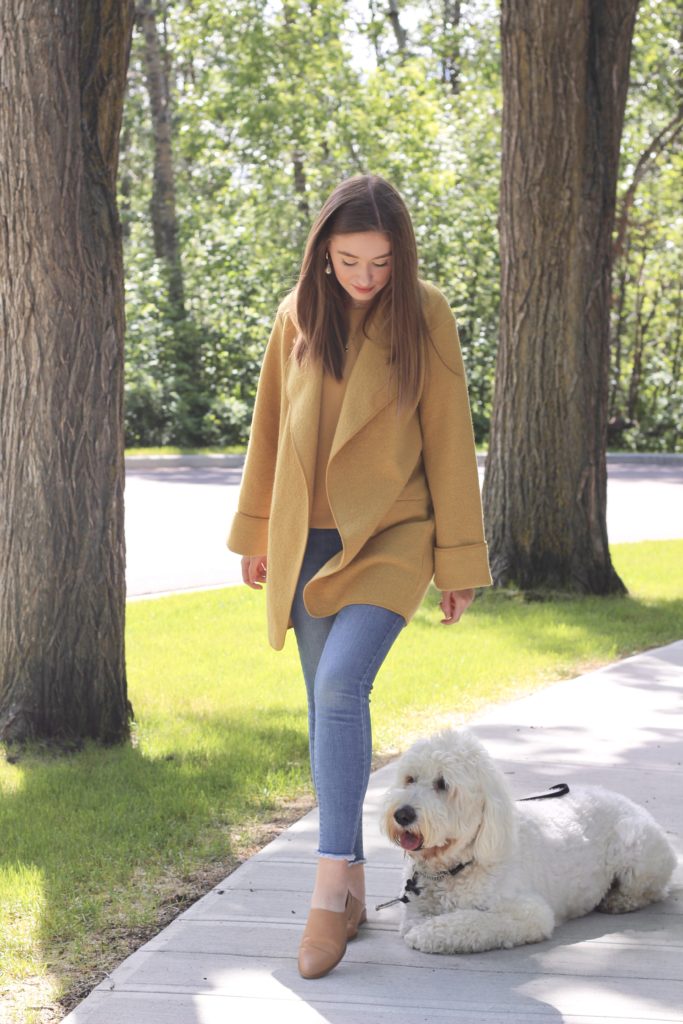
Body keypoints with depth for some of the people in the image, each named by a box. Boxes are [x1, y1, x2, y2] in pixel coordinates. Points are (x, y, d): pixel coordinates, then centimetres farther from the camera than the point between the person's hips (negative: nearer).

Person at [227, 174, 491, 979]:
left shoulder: (424, 316, -7)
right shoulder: (298, 314, 2)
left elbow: (449, 441, -4)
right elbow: (270, 426, 11)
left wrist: (459, 562, -3)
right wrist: (255, 535, 13)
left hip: (391, 536, -4)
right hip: (309, 541, 4)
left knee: (341, 688, -22)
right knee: (327, 706, 7)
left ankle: (328, 888, -17)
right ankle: (353, 887, 17)